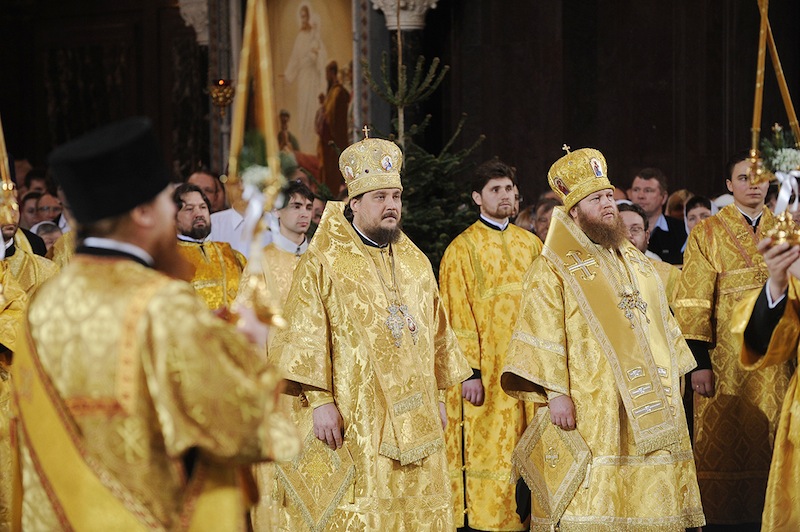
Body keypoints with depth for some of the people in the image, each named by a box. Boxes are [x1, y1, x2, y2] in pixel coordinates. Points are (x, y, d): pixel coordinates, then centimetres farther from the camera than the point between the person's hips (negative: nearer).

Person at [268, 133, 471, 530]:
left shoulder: (415, 262, 13)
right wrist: (320, 401, -16)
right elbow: (305, 335, -10)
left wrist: (438, 397, 16)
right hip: (353, 421, -6)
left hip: (414, 419, 6)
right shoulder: (324, 261, -5)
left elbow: (436, 333, 19)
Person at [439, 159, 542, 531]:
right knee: (484, 449, -5)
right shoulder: (462, 249, -2)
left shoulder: (531, 245, 12)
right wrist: (469, 371, -14)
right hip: (485, 371, -4)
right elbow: (458, 315, -7)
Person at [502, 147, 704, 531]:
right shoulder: (552, 270, -3)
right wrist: (554, 393, -20)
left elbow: (662, 325, 23)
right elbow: (540, 337, -11)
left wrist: (675, 378, 17)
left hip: (649, 410, 7)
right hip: (589, 411, -6)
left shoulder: (636, 264, 19)